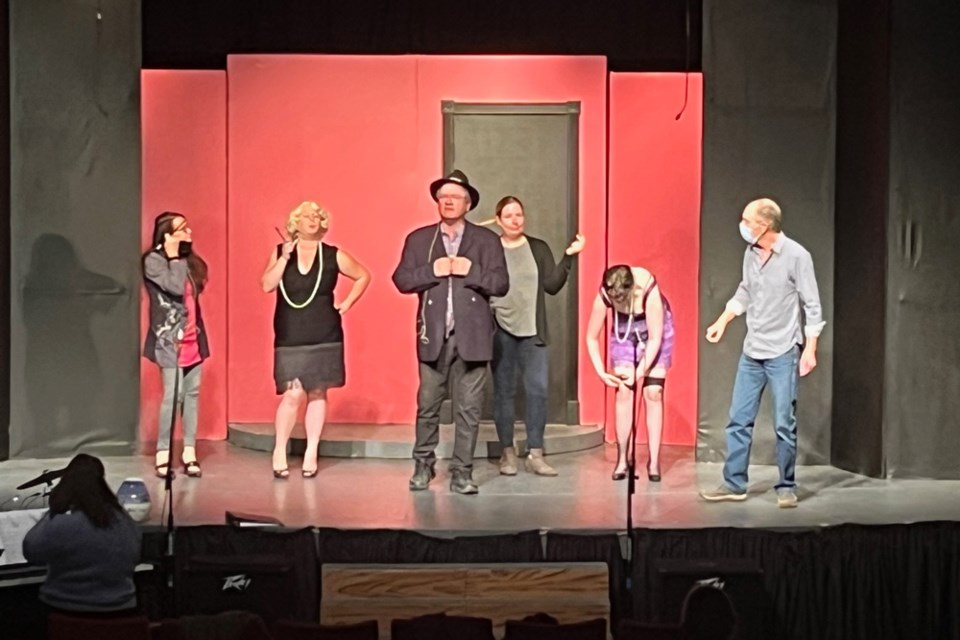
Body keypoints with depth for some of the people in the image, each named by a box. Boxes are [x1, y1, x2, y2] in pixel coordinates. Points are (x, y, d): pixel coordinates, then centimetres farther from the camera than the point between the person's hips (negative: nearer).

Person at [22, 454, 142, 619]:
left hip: (70, 614, -5)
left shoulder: (61, 524, -19)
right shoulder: (125, 521, 1)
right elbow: (136, 558, 17)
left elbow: (31, 551, -6)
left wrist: (52, 513, 0)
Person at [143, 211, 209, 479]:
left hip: (194, 337, 7)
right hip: (170, 339, -7)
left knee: (192, 393, 6)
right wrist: (174, 256, -16)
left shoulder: (188, 259, 11)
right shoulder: (153, 260, -10)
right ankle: (163, 453, 2)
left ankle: (189, 451, 10)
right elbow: (176, 287, -21)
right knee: (173, 395, -8)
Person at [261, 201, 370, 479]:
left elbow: (363, 276, 12)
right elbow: (267, 285, -9)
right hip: (290, 337, -1)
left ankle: (311, 453, 12)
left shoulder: (333, 255, 2)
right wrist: (285, 257, -15)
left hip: (324, 337, 1)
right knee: (293, 394, -10)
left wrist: (346, 304, 4)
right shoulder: (280, 252, 3)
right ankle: (279, 452, 3)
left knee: (317, 393, 4)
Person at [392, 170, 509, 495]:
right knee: (428, 405, 6)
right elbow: (402, 279, 2)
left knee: (468, 408, 0)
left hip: (472, 336, -1)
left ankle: (462, 473, 7)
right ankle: (423, 466, 20)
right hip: (433, 335, 1)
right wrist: (433, 270, -11)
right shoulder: (418, 239, 10)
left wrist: (471, 271, -13)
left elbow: (501, 284, 0)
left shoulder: (487, 240, 7)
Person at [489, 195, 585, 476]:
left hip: (532, 332, 2)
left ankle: (535, 454, 1)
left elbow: (552, 285, 1)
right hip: (500, 332, -1)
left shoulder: (538, 248, 8)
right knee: (503, 391, 2)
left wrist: (569, 257, -7)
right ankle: (507, 453, 10)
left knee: (537, 390, -5)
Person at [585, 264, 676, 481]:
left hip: (654, 328, -2)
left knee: (653, 392, -8)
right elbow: (592, 338, -15)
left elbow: (655, 339, -29)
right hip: (624, 330, 2)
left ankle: (654, 462, -4)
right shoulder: (604, 296, -30)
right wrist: (601, 373, -18)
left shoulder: (648, 290, -38)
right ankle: (622, 459, -1)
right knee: (624, 392, -8)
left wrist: (639, 372, -29)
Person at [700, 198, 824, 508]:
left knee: (784, 424, 0)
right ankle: (734, 483, 15)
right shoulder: (751, 253, 3)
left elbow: (812, 306, -10)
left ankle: (786, 487, 12)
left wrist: (810, 349, -13)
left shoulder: (796, 256, -13)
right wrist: (722, 321, 20)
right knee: (739, 419, 7)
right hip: (751, 351, 6)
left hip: (783, 353, -6)